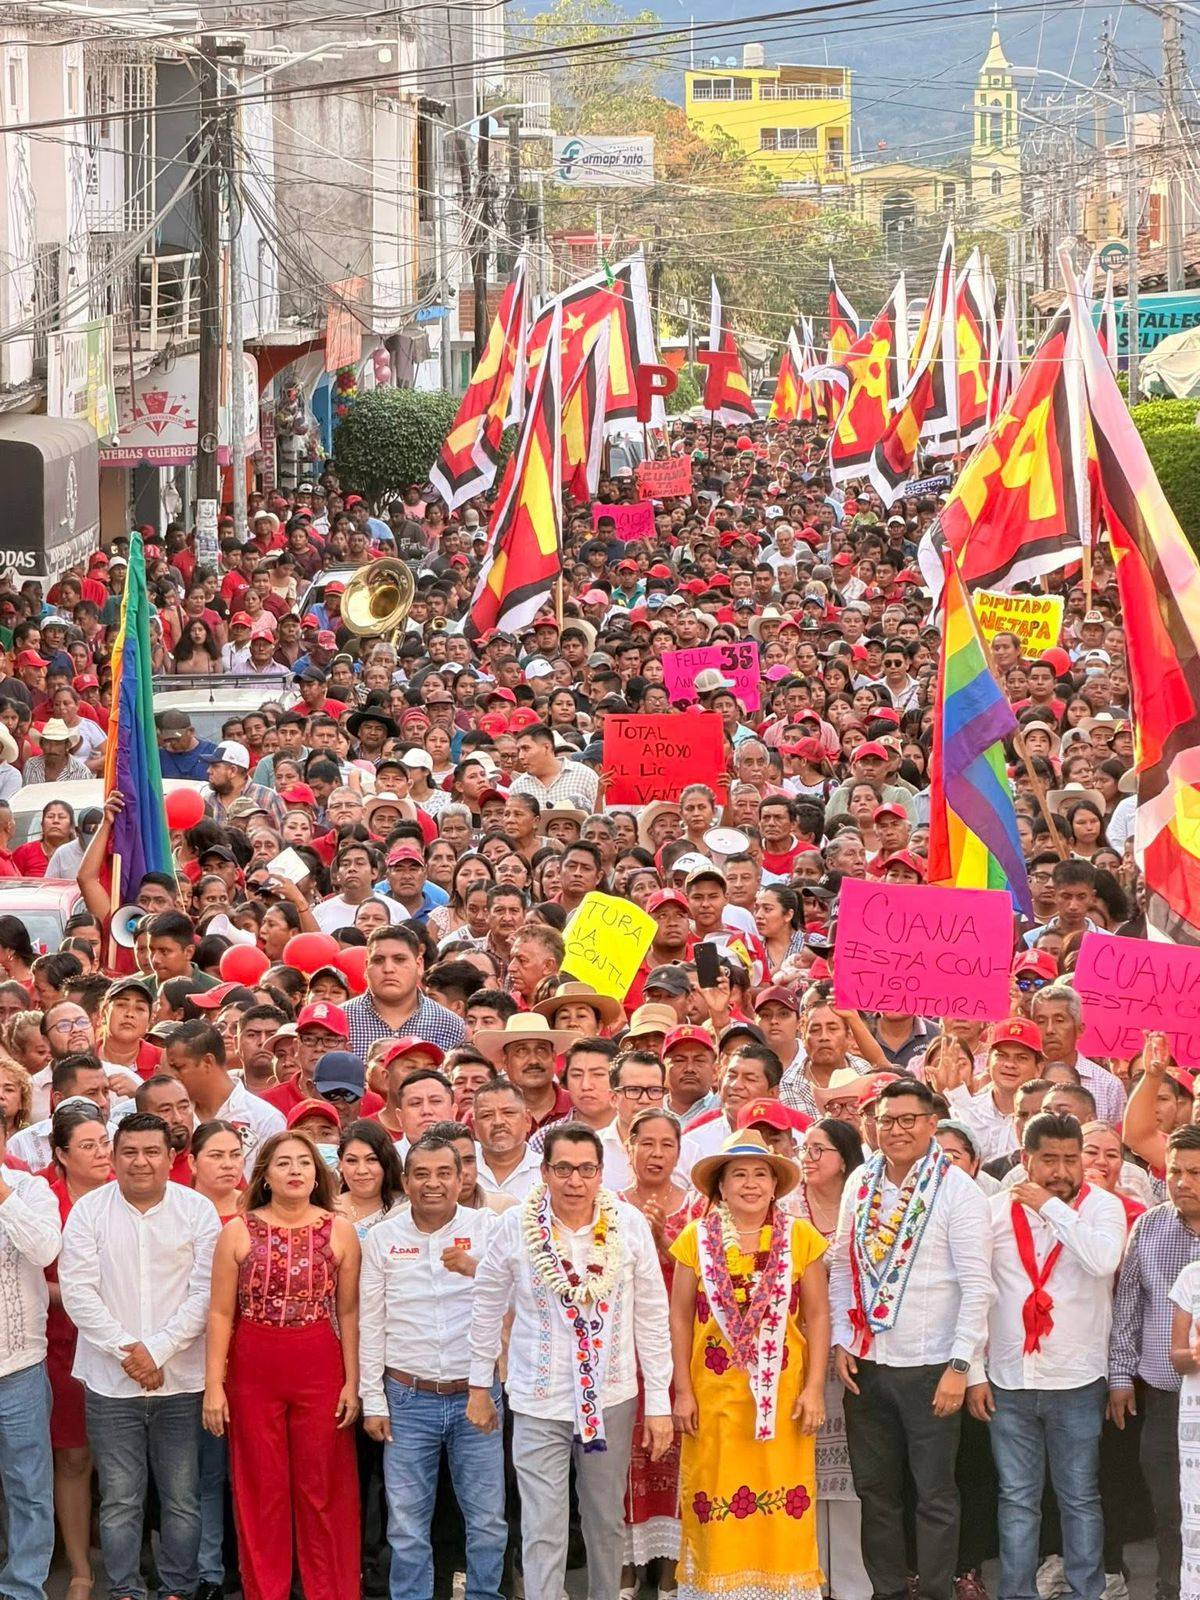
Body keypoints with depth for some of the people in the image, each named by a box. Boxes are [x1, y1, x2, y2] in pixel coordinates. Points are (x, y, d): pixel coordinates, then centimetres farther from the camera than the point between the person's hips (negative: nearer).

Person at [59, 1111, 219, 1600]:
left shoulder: (198, 1211, 0)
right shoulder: (89, 1211, 1)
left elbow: (206, 1291, -4)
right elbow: (77, 1290, -4)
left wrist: (157, 1350, -12)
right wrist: (125, 1349, -12)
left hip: (181, 1378, 0)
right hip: (110, 1382, 0)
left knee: (182, 1499, 4)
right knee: (119, 1500, 4)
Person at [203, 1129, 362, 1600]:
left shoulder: (339, 1232, 1)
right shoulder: (239, 1232, 0)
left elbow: (348, 1312, 3)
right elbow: (221, 1313, 0)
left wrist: (352, 1382, -1)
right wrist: (214, 1385, -4)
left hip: (320, 1372, 0)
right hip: (253, 1374, 0)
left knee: (322, 1489, 4)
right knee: (261, 1491, 6)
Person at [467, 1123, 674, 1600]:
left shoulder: (629, 1225, -6)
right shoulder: (516, 1228, -8)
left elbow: (652, 1318, 0)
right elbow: (487, 1307, 6)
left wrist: (659, 1401, 0)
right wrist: (479, 1386, 10)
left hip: (612, 1398, 2)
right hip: (538, 1404, -1)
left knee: (606, 1521, 15)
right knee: (543, 1532, -5)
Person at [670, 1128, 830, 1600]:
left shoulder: (801, 1238, 2)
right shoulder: (697, 1238, 2)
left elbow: (817, 1316, 4)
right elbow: (681, 1317, 5)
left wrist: (814, 1388, -2)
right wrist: (683, 1391, 1)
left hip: (783, 1387, 0)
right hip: (716, 1388, 0)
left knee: (785, 1495, -3)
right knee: (717, 1493, -1)